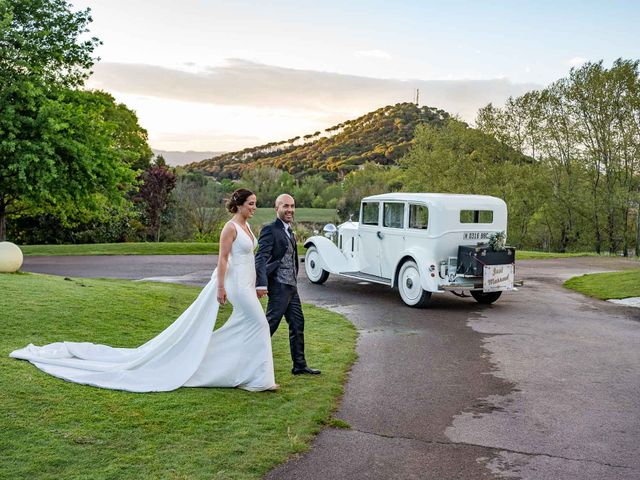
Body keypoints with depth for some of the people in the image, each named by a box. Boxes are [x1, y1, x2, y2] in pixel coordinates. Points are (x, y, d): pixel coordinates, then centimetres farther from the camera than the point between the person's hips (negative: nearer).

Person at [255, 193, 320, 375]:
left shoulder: (290, 232, 17)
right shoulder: (270, 230, -11)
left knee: (297, 324, 12)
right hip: (279, 286, -9)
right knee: (270, 324, -6)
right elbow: (261, 257, -21)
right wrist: (261, 283, -31)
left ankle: (299, 365, 20)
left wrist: (294, 281, 19)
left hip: (291, 286, 9)